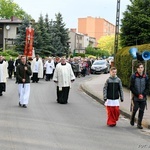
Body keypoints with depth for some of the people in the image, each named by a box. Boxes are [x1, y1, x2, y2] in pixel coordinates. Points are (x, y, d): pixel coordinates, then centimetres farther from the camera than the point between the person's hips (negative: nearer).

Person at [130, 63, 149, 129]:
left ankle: (139, 124, 12)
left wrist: (143, 94, -8)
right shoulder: (133, 76, -3)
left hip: (143, 97, 2)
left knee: (141, 111, 2)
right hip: (135, 97, -2)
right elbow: (131, 87, -3)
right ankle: (132, 120, 20)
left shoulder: (146, 77, 4)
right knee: (135, 109, -7)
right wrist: (138, 94, -9)